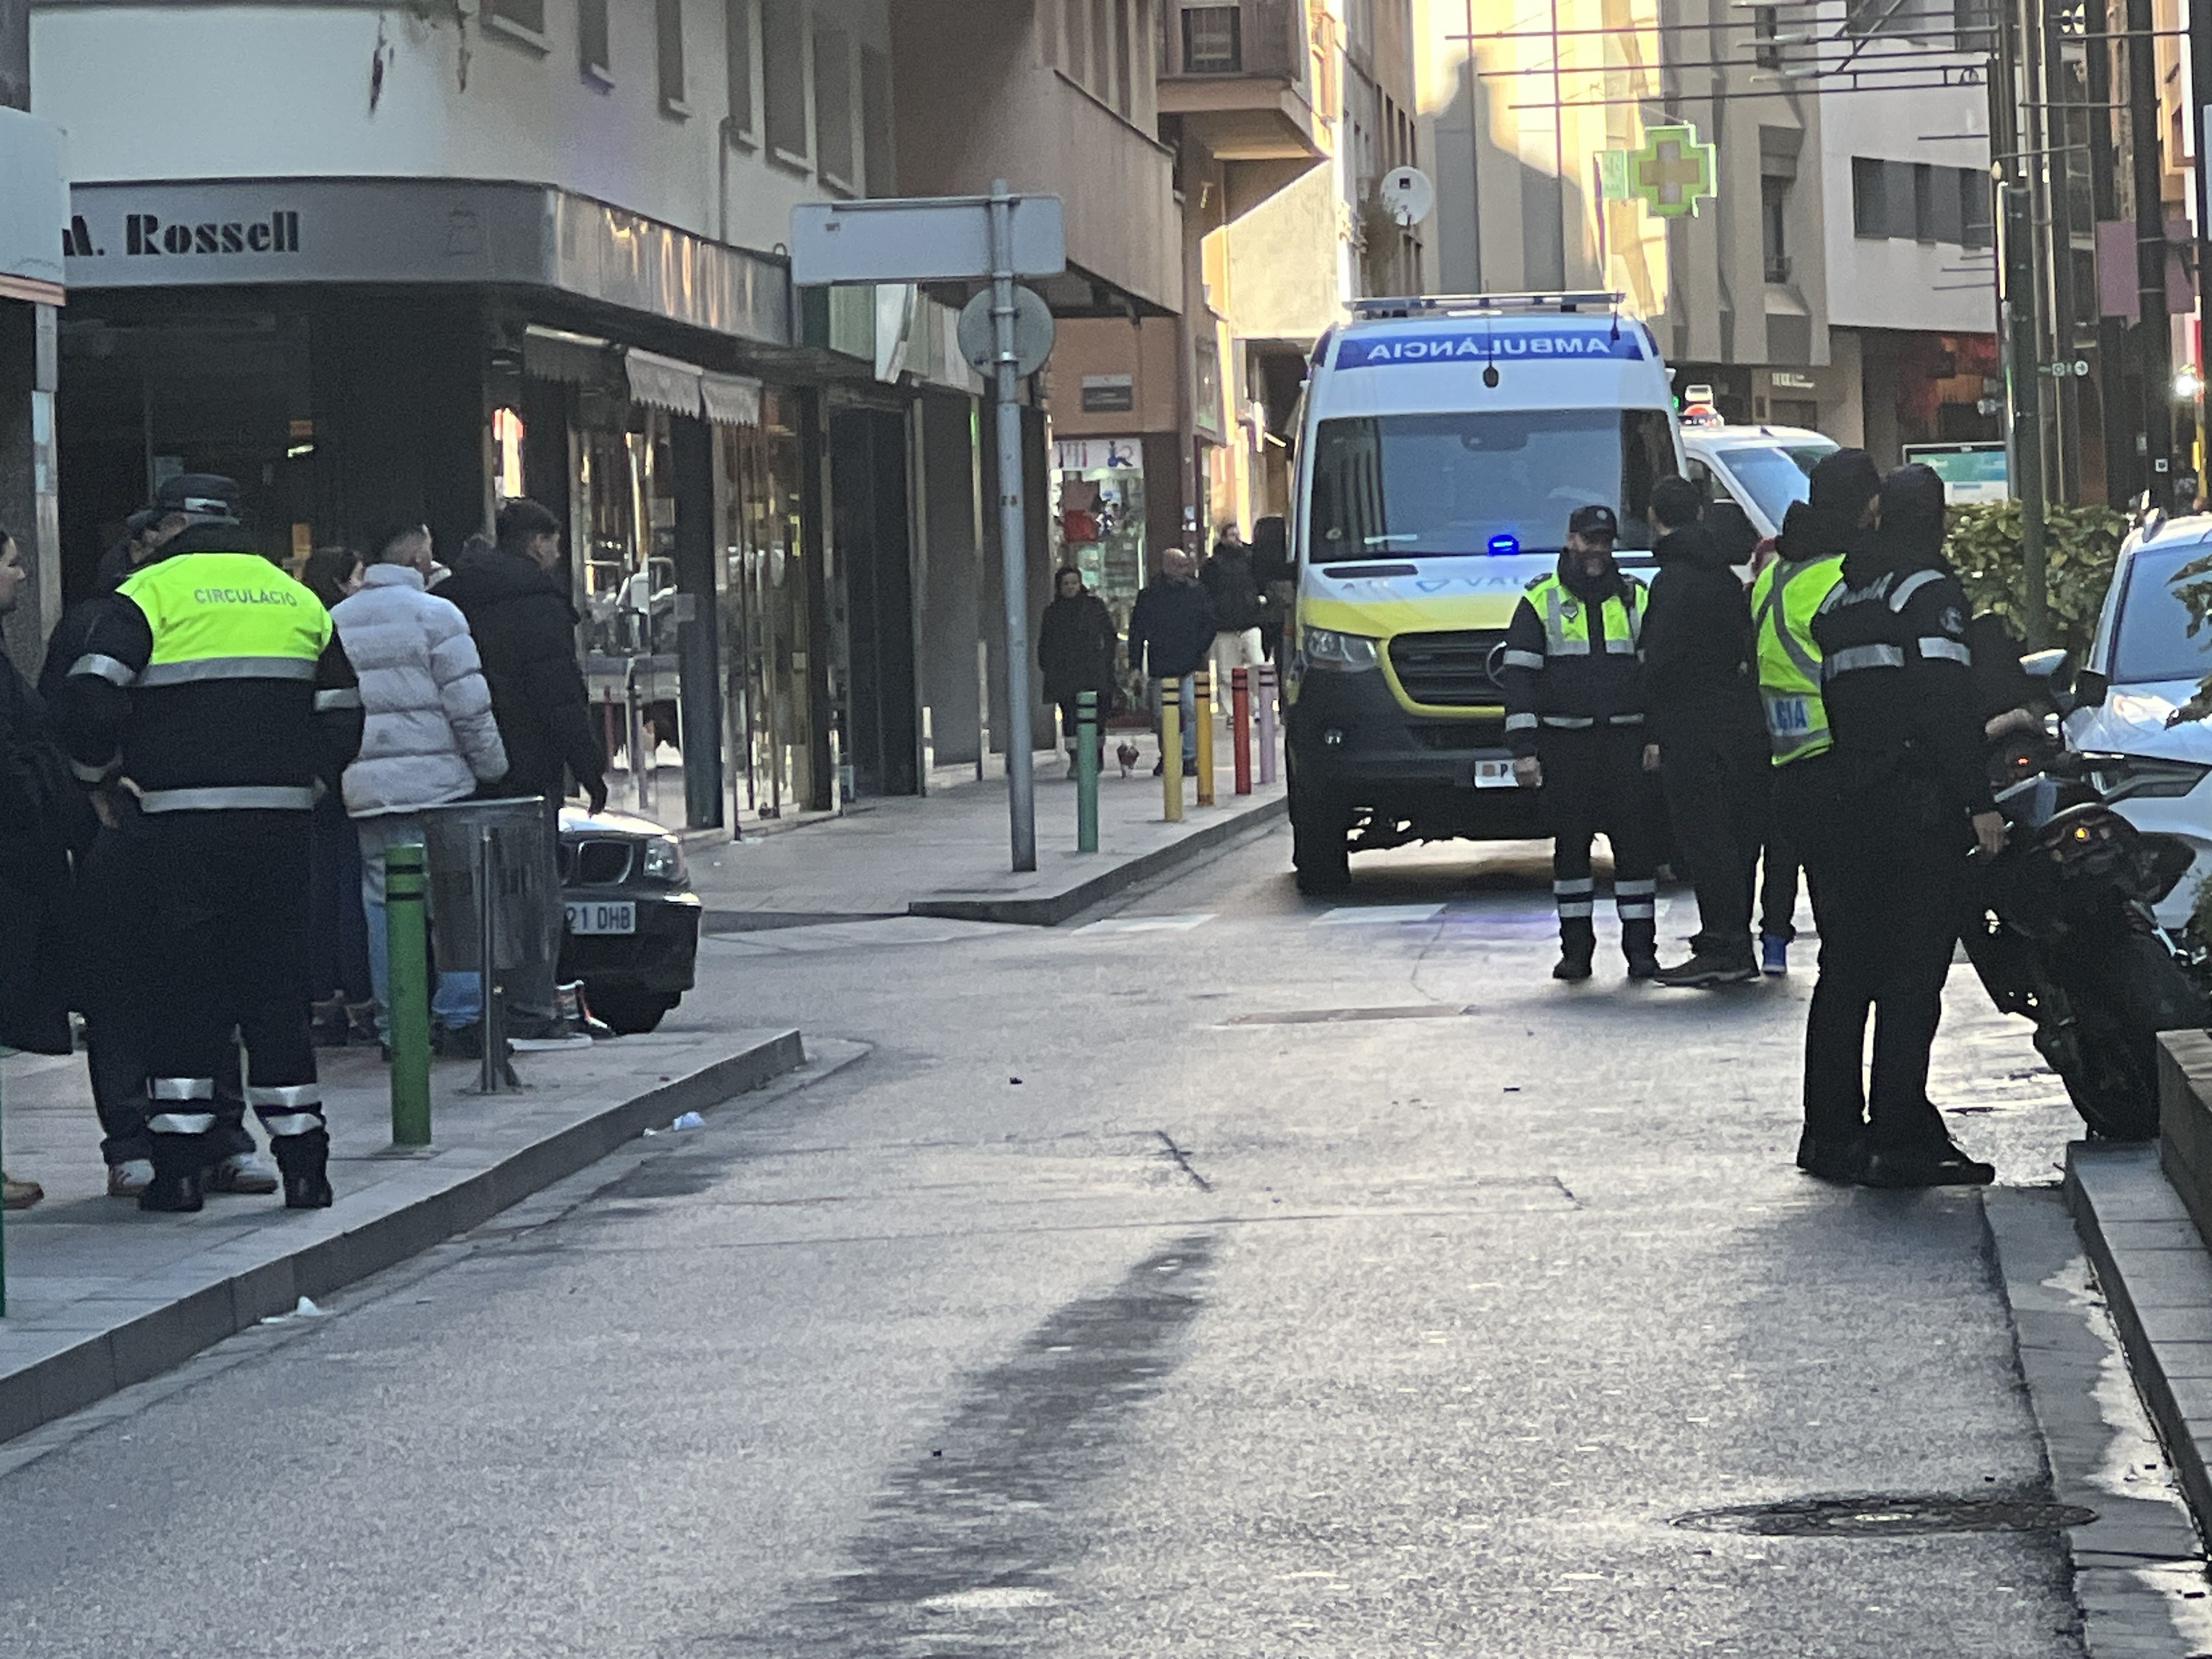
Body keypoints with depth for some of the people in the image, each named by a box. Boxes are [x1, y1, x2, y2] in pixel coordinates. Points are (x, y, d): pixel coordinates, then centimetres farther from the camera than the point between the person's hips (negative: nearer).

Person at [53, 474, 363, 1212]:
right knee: (277, 990, 10)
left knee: (178, 992, 2)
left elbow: (88, 696, -11)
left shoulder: (149, 594, -1)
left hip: (180, 823, -4)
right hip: (280, 820, 4)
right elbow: (343, 716, 17)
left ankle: (177, 1165, -1)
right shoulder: (299, 601, 15)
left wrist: (102, 773, 5)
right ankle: (302, 1162, 7)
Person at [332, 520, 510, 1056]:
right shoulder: (434, 615, -6)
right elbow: (470, 707, -9)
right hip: (435, 785, -5)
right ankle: (460, 1017, -3)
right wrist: (493, 768, 2)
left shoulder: (336, 622, 11)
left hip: (364, 788, 5)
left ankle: (394, 1026, 5)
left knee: (383, 906, 6)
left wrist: (338, 774, 16)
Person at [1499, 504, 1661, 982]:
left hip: (1625, 740, 1)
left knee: (1635, 843, -3)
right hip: (1563, 741, -1)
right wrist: (1523, 749, -6)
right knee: (1570, 846, 2)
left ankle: (1640, 947, 1)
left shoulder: (1636, 598, 12)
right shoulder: (1541, 601, 6)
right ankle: (1576, 949, 8)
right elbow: (1518, 675, 1)